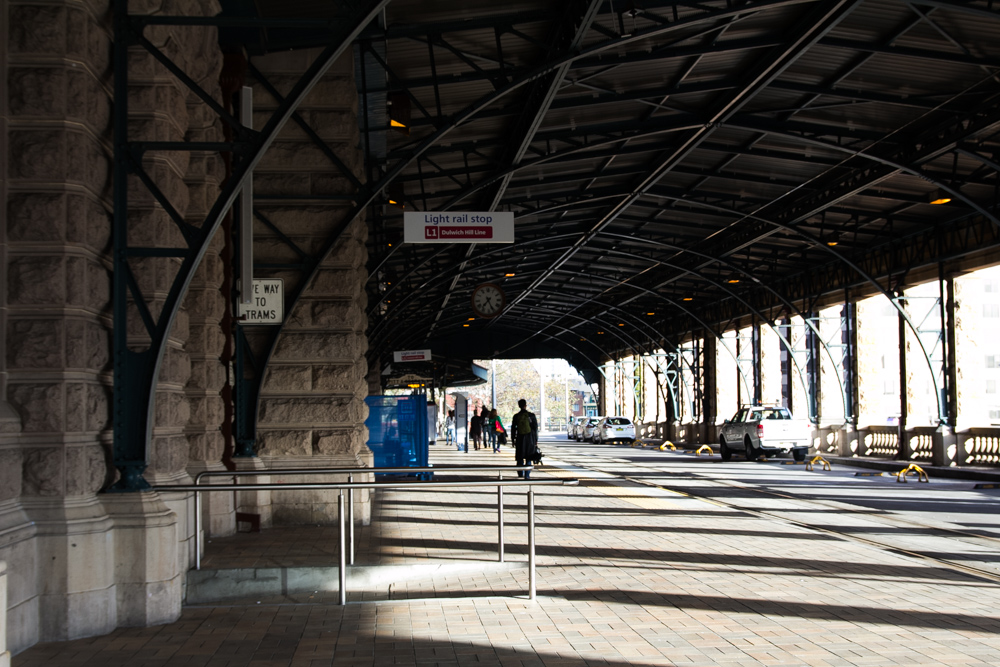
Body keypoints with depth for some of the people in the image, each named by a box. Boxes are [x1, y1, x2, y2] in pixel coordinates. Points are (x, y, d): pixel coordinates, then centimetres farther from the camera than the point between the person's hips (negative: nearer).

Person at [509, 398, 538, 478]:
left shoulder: (516, 416, -1)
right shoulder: (531, 415, -5)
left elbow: (513, 429, 4)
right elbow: (535, 428, -3)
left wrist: (513, 440, 13)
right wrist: (536, 440, 4)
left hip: (520, 439, 1)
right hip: (530, 439, -1)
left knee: (520, 458, 11)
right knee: (528, 458, 5)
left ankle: (520, 474, 11)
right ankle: (527, 475, 1)